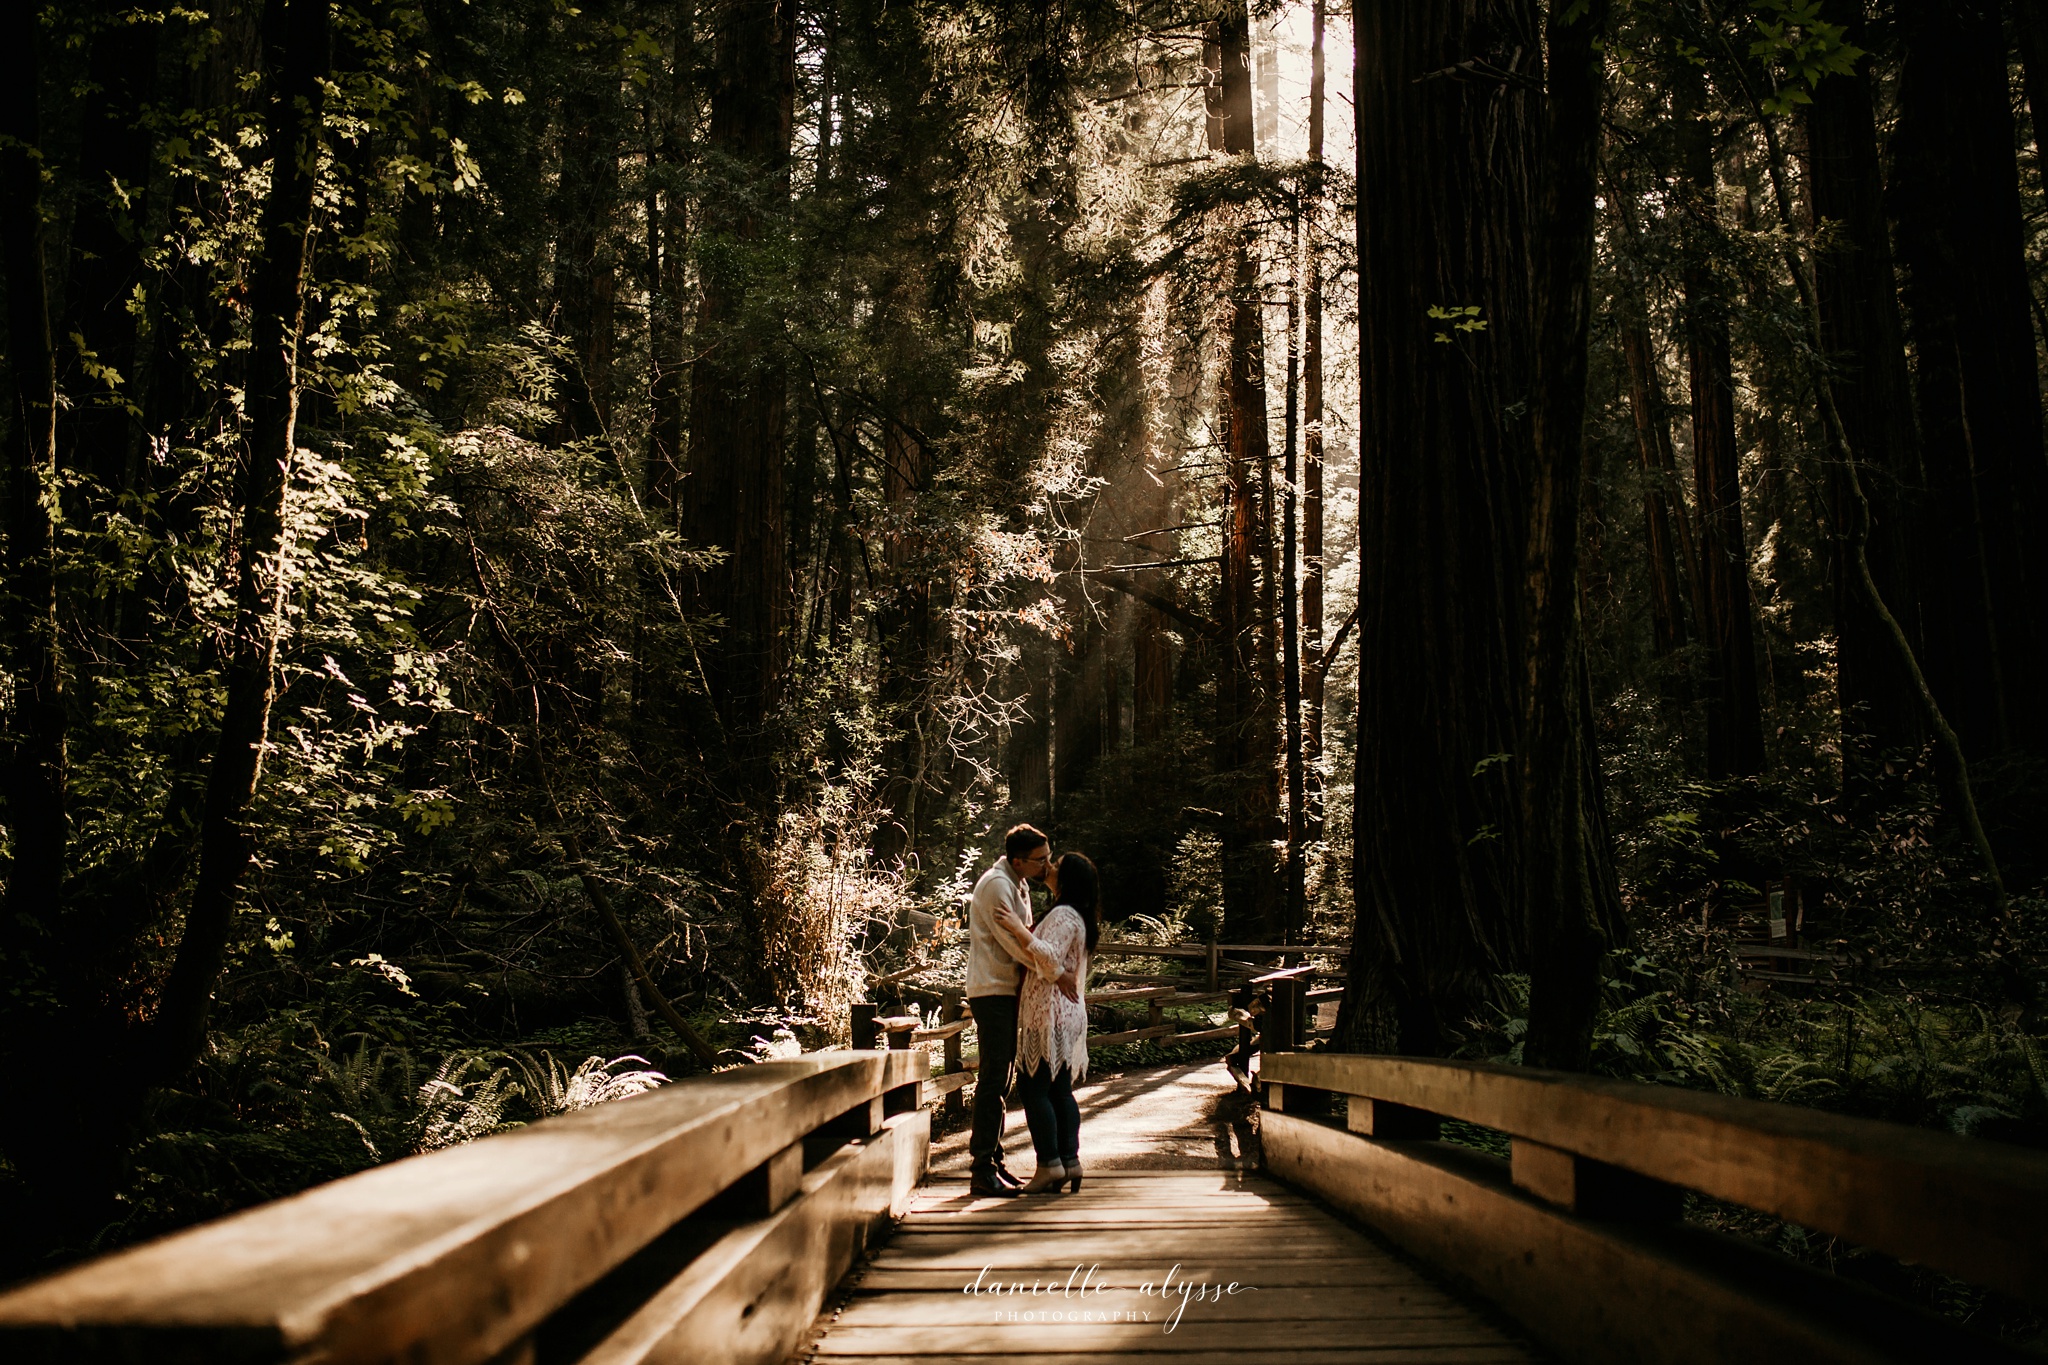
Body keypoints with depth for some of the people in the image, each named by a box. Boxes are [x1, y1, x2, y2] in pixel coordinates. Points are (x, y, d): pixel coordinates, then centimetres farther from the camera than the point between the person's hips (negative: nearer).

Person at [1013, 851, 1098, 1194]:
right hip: (1068, 1013, 10)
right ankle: (1070, 1160, 10)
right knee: (1060, 1090, 10)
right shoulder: (1077, 917, 18)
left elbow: (1049, 958, -26)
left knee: (1034, 1088, -6)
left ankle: (1049, 1163, -7)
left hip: (1050, 1014, -10)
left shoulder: (1063, 915, -13)